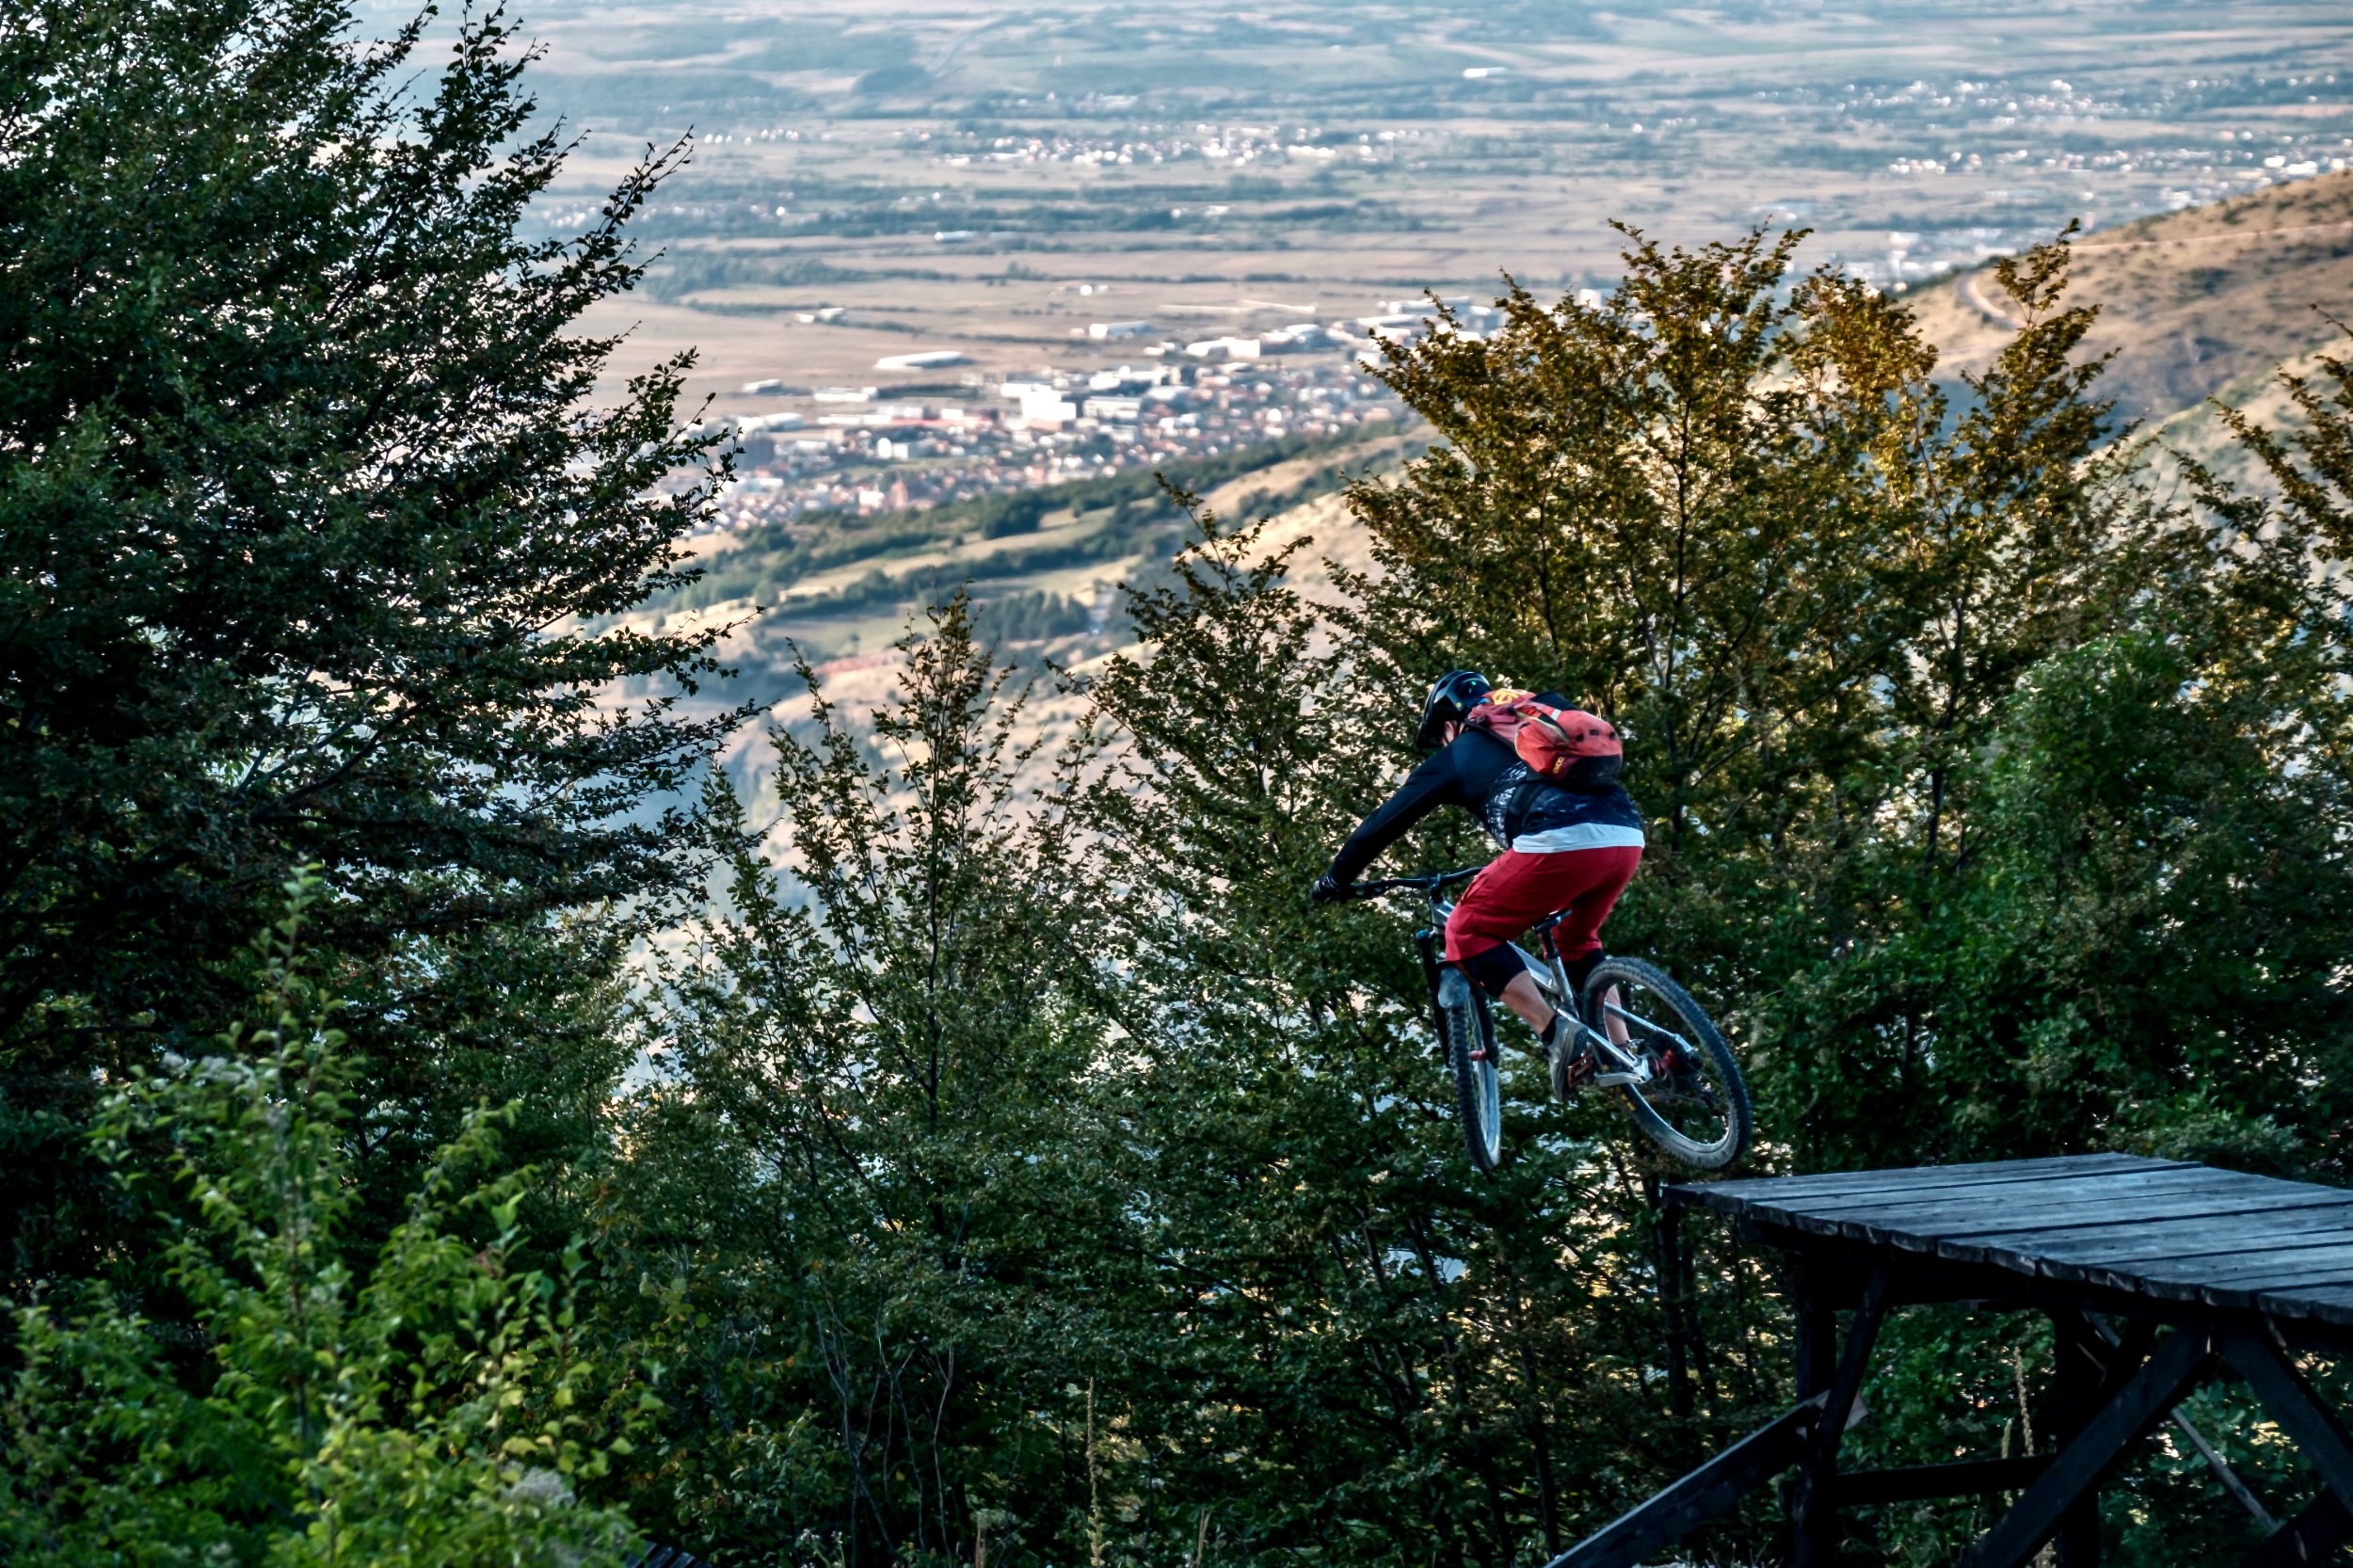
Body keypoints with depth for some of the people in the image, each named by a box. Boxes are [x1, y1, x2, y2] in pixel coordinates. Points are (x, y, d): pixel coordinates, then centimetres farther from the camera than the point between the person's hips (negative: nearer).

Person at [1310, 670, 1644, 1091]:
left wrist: (1335, 879, 36)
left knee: (1468, 933, 10)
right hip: (1627, 838, 6)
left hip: (1558, 843, -6)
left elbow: (1385, 822, 22)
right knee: (1577, 938, 31)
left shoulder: (1459, 754, 20)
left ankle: (1557, 1037, -5)